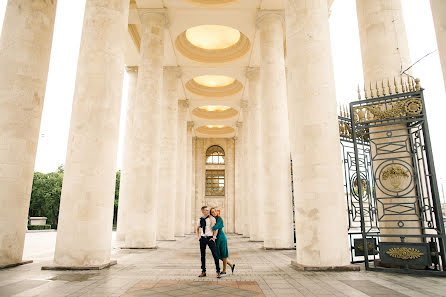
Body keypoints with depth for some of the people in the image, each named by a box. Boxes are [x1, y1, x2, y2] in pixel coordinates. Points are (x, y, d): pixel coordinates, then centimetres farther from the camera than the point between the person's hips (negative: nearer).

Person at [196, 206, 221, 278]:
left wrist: (214, 237, -13)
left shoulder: (212, 218, -5)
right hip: (202, 239, 4)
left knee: (215, 255, -6)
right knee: (202, 255, 10)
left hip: (210, 238, -4)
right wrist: (198, 237, 11)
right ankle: (203, 272, 23)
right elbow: (197, 229, 22)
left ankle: (218, 272, 3)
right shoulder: (200, 219, 7)